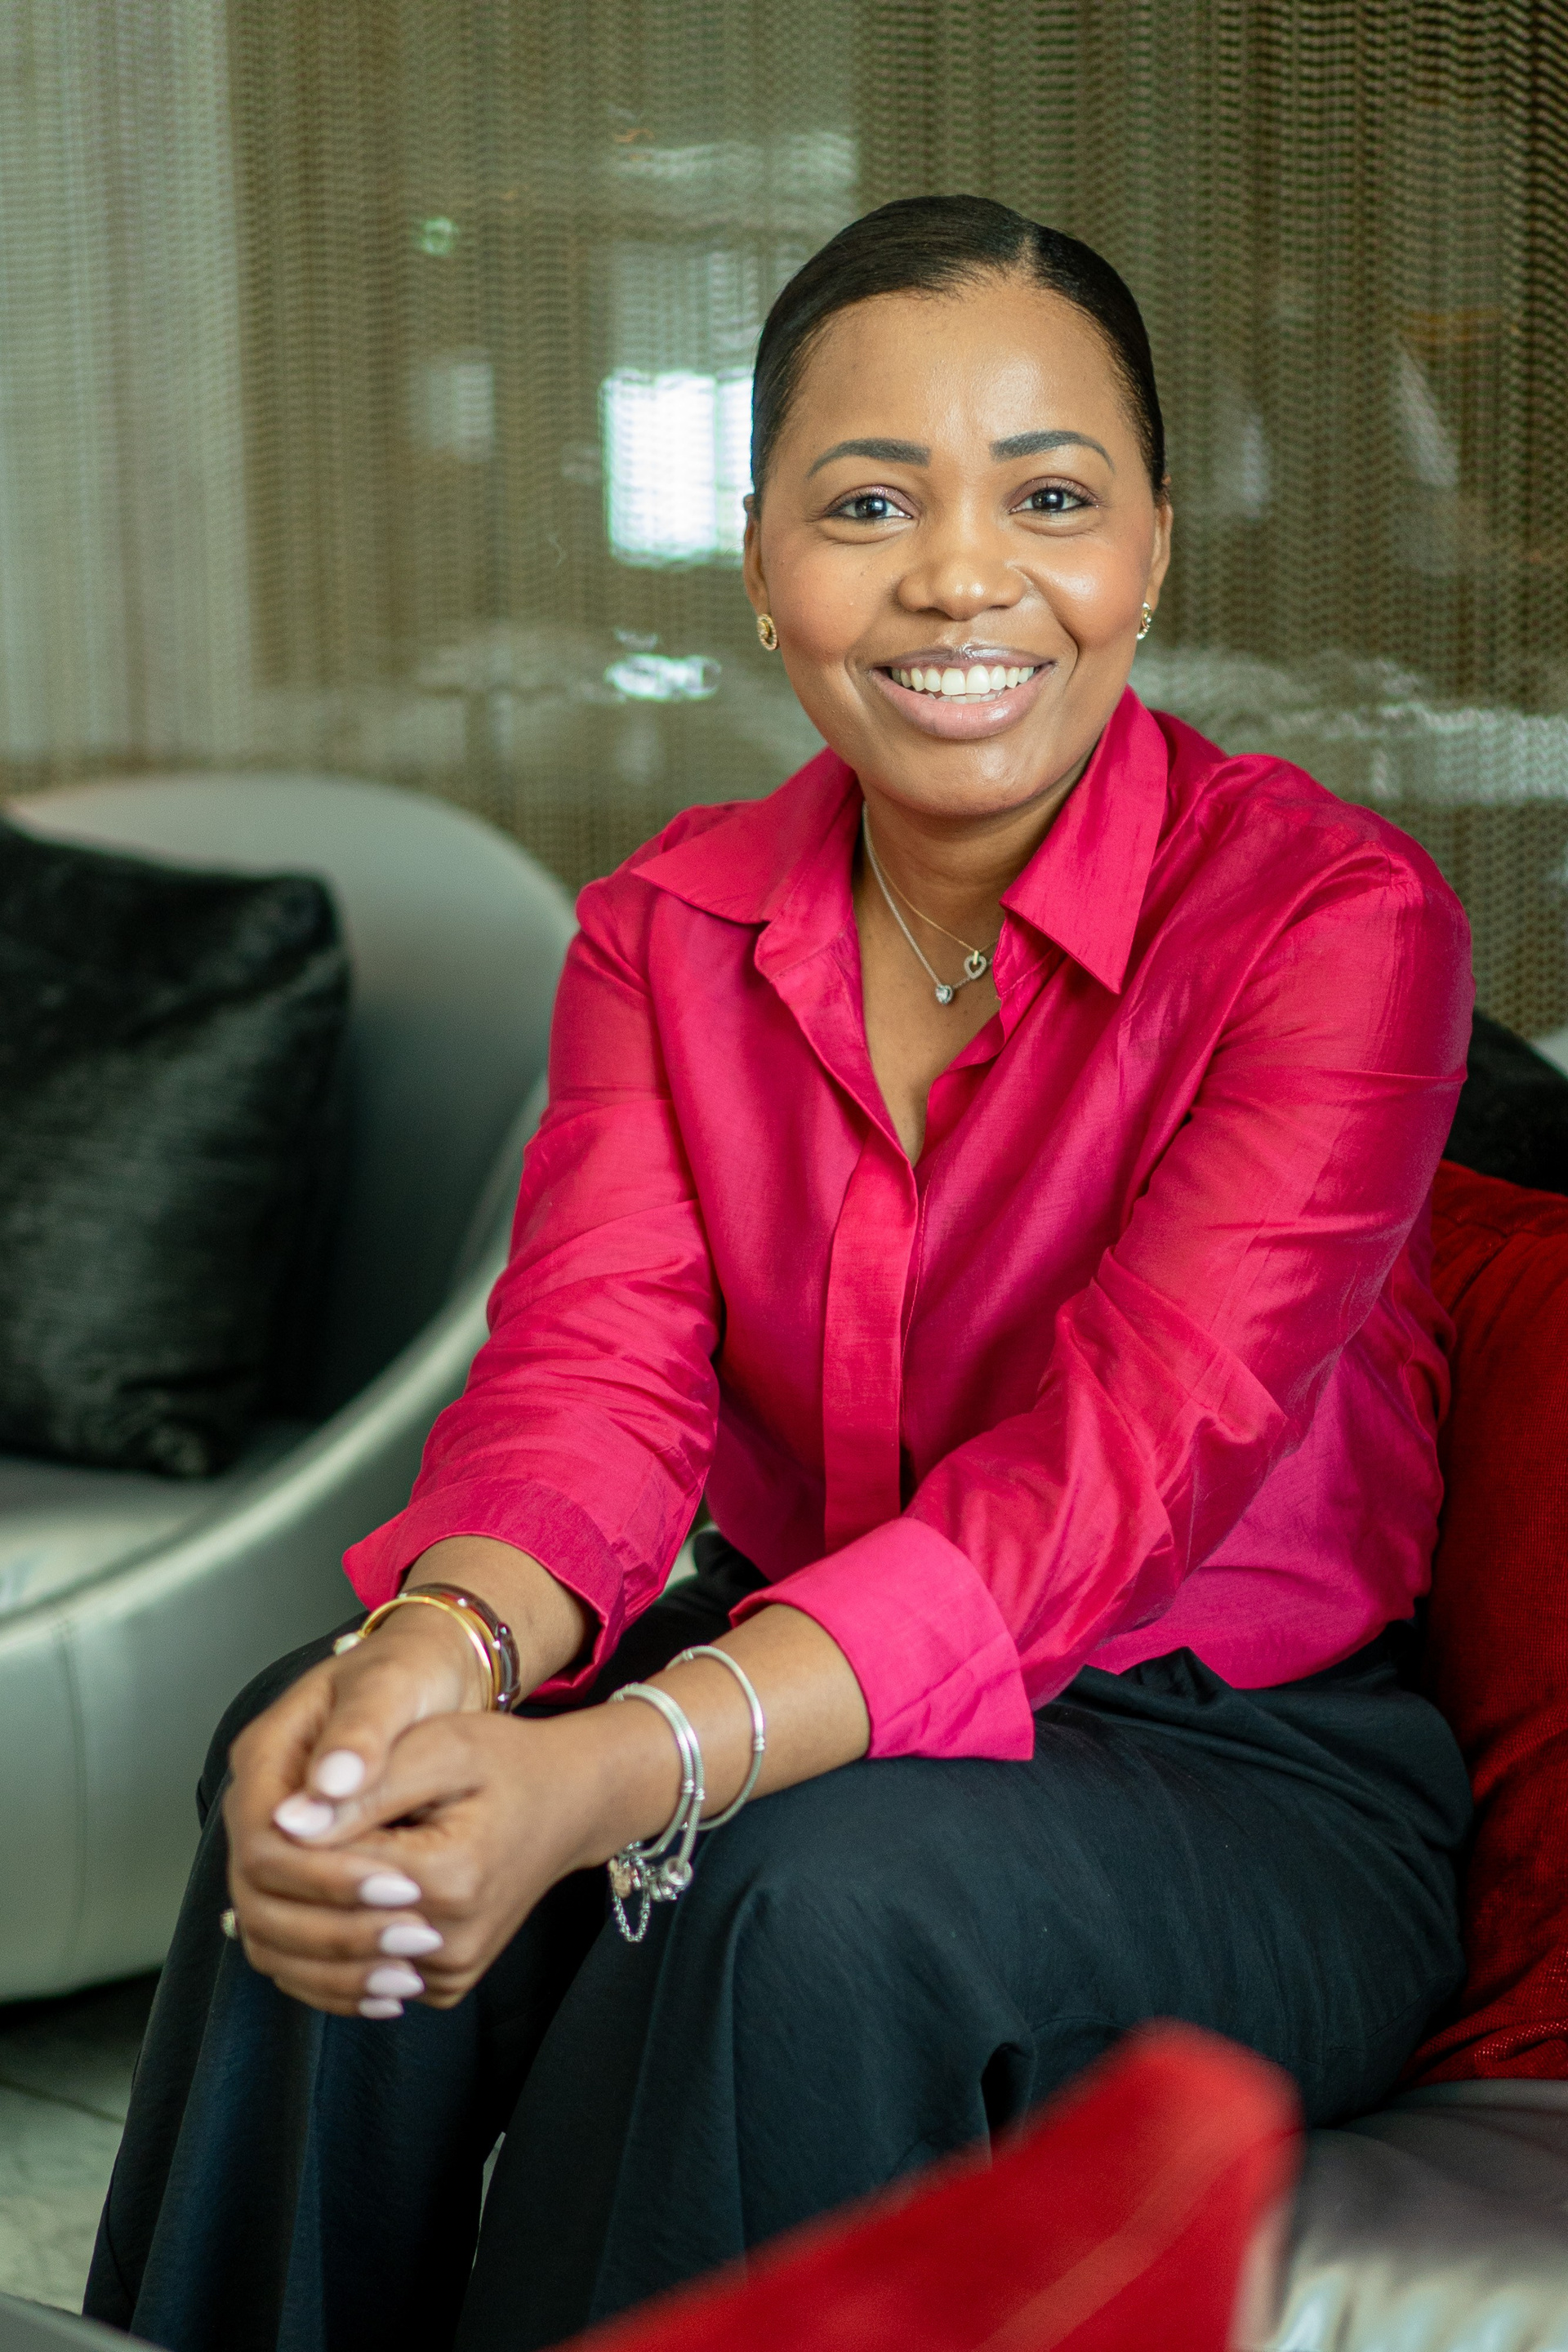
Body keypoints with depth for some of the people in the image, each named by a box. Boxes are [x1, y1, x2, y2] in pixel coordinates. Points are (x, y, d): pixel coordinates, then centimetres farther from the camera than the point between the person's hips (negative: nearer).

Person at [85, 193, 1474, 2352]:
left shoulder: (1337, 917, -15)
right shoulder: (671, 925, 3)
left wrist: (627, 1771, -41)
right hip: (786, 1698, 4)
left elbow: (1122, 1464, -26)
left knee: (817, 1891, -35)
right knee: (345, 1806, -24)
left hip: (1242, 1785, -4)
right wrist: (443, 1648, -37)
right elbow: (591, 1365, -11)